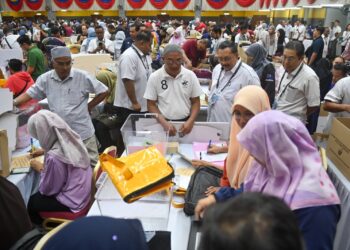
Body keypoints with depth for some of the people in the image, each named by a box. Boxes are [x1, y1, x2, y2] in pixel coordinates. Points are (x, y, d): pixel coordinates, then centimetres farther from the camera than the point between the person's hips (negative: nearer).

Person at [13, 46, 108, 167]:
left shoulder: (82, 77, -10)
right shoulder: (45, 79, -1)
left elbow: (103, 92, -4)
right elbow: (29, 94, 7)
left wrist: (88, 107, -4)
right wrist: (13, 103, -10)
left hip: (83, 133, -3)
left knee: (91, 165, 9)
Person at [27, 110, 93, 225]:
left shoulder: (54, 157, -32)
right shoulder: (72, 138, -10)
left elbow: (47, 190, -15)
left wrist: (40, 169, -3)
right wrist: (45, 151, 19)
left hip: (72, 203, -7)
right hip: (84, 192, 8)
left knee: (31, 202, 15)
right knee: (38, 195, 25)